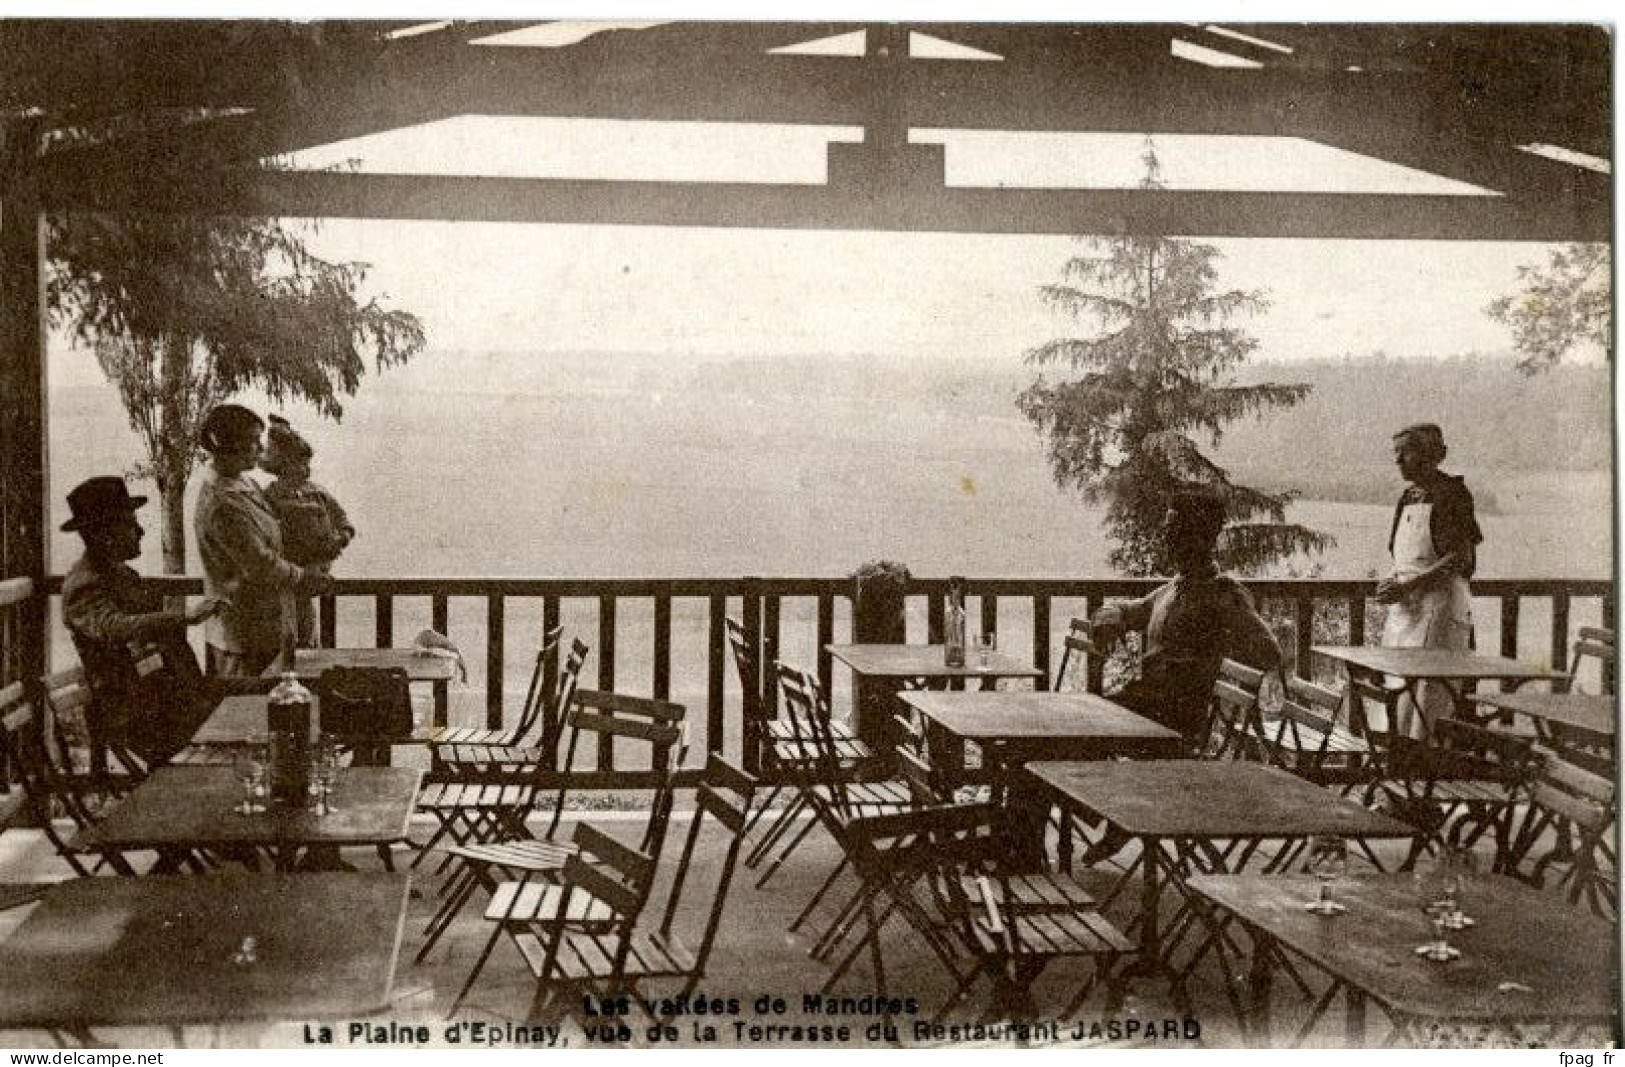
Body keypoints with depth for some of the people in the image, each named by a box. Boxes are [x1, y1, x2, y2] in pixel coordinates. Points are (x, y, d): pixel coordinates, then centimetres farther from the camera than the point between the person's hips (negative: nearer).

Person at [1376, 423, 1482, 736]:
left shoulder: (1452, 493, -7)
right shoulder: (1408, 498, 15)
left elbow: (1461, 558, -15)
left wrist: (1408, 586, -19)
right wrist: (1389, 583, 1)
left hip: (1440, 605, -8)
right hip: (1405, 607, 8)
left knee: (1431, 697, -9)